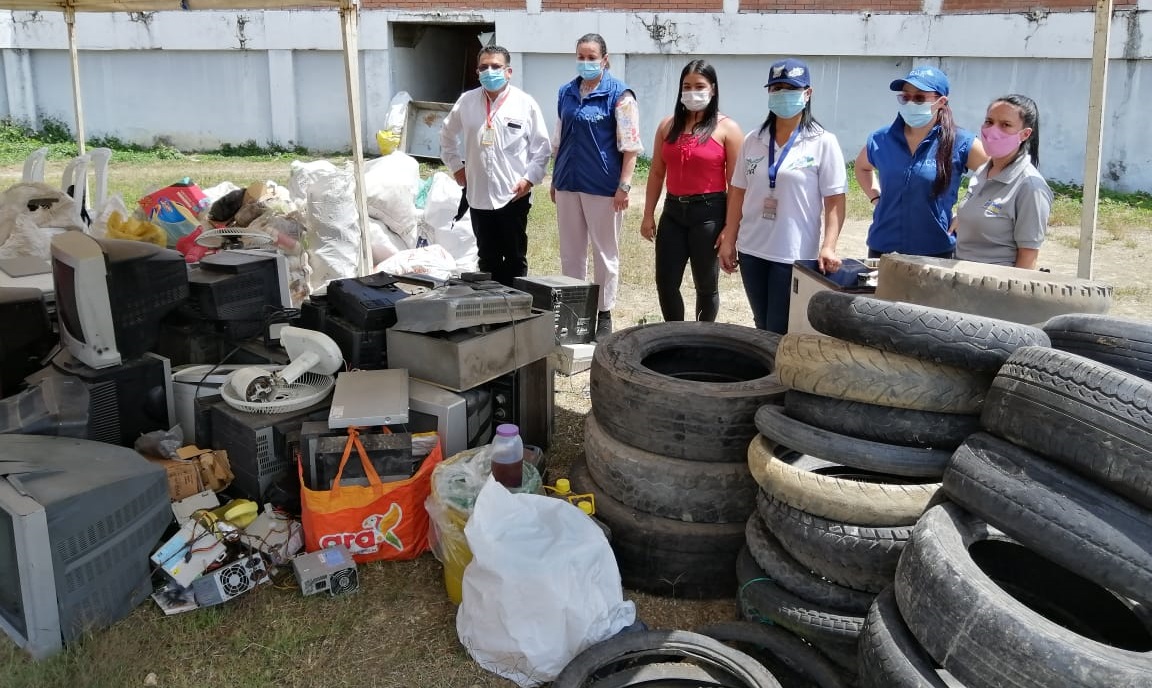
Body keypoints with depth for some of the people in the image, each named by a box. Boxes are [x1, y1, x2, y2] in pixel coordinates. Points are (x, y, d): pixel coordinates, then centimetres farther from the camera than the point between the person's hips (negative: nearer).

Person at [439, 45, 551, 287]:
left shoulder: (525, 104, -4)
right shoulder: (466, 102, 4)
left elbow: (542, 147, -1)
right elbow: (447, 135, 19)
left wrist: (530, 178, -9)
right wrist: (456, 165, 12)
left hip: (514, 195, -3)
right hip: (478, 194, 3)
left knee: (515, 258, 8)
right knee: (487, 258, 13)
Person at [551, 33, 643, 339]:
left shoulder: (619, 94, -8)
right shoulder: (566, 92, 9)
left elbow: (630, 145, -10)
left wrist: (624, 187, -15)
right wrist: (555, 179, 16)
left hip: (603, 187, -5)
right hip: (568, 184, 5)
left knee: (605, 253, 6)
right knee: (570, 252, 12)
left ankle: (604, 315, 17)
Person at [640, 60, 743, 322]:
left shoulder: (727, 129, -4)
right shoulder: (668, 126, 9)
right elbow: (657, 173, 11)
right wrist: (648, 215, 7)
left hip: (709, 212, -4)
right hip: (673, 211, 4)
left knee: (706, 285, 9)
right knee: (665, 283, 4)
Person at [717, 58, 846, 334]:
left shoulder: (823, 143, -5)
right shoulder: (753, 140, 6)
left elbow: (835, 201, -8)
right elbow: (739, 193, 11)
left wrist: (828, 246, -19)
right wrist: (729, 241, 9)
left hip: (794, 255, -4)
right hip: (752, 250, 4)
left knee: (780, 332, 1)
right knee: (763, 329, 14)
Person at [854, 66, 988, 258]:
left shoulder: (960, 143, -8)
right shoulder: (881, 140, 2)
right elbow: (862, 167, 23)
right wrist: (876, 197, 8)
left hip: (936, 252, -3)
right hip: (881, 250, 3)